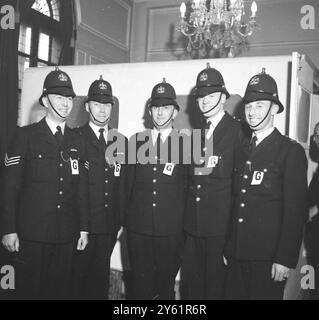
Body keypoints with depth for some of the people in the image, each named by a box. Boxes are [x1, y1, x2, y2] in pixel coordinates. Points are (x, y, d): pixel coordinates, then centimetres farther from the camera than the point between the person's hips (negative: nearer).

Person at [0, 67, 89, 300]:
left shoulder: (77, 141, 11)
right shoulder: (26, 136, 0)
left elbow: (81, 189, 11)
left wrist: (83, 228, 7)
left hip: (67, 237, 4)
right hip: (31, 236, -3)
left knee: (60, 291, 9)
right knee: (29, 291, 5)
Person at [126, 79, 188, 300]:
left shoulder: (186, 144, -1)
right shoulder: (136, 141, 8)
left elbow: (189, 188, 2)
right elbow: (129, 182, 10)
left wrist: (186, 226, 0)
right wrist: (126, 219, 7)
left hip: (171, 232, -2)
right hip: (138, 229, 2)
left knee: (166, 286, 11)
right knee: (140, 286, 10)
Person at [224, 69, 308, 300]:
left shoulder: (291, 151, -6)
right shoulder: (243, 149, 12)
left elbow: (296, 210, -11)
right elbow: (236, 201, 11)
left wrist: (285, 259, -14)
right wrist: (228, 248, 8)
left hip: (268, 257, -5)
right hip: (237, 254, 5)